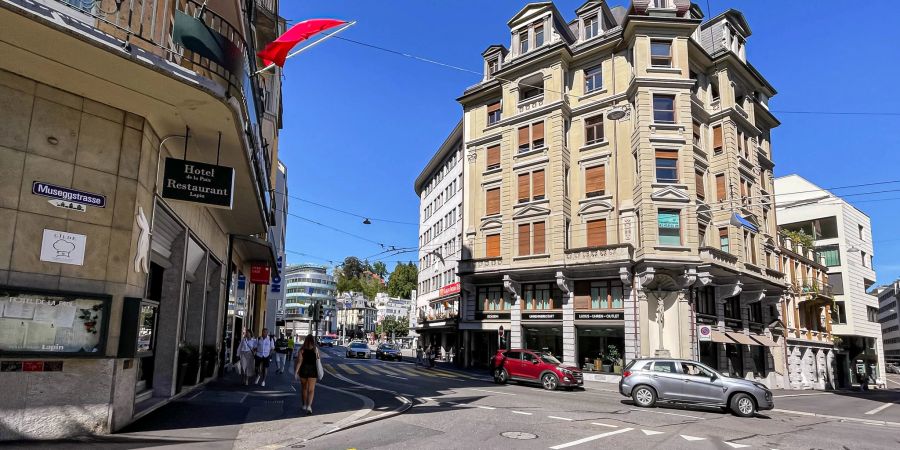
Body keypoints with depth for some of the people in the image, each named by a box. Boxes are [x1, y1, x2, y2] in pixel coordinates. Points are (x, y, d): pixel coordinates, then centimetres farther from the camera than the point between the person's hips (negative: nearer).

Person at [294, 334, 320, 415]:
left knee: (304, 388, 19)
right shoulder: (315, 349, -3)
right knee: (311, 390, -2)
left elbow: (299, 361, -11)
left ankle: (304, 405, 30)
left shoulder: (302, 349, -5)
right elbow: (318, 360, 3)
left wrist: (296, 371, -11)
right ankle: (309, 406, -20)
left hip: (303, 370, 1)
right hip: (312, 370, -1)